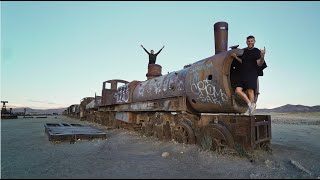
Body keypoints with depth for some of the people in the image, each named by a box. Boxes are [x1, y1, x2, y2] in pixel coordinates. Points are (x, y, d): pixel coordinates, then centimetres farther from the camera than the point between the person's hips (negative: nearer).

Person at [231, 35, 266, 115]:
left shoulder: (257, 51, -2)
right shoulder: (244, 51, 17)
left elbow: (259, 64, -12)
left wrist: (262, 57, -30)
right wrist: (236, 57, 15)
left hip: (252, 74, -6)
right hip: (243, 75, 7)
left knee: (250, 91, -8)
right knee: (238, 90, -6)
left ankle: (250, 111, 1)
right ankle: (250, 105, 0)